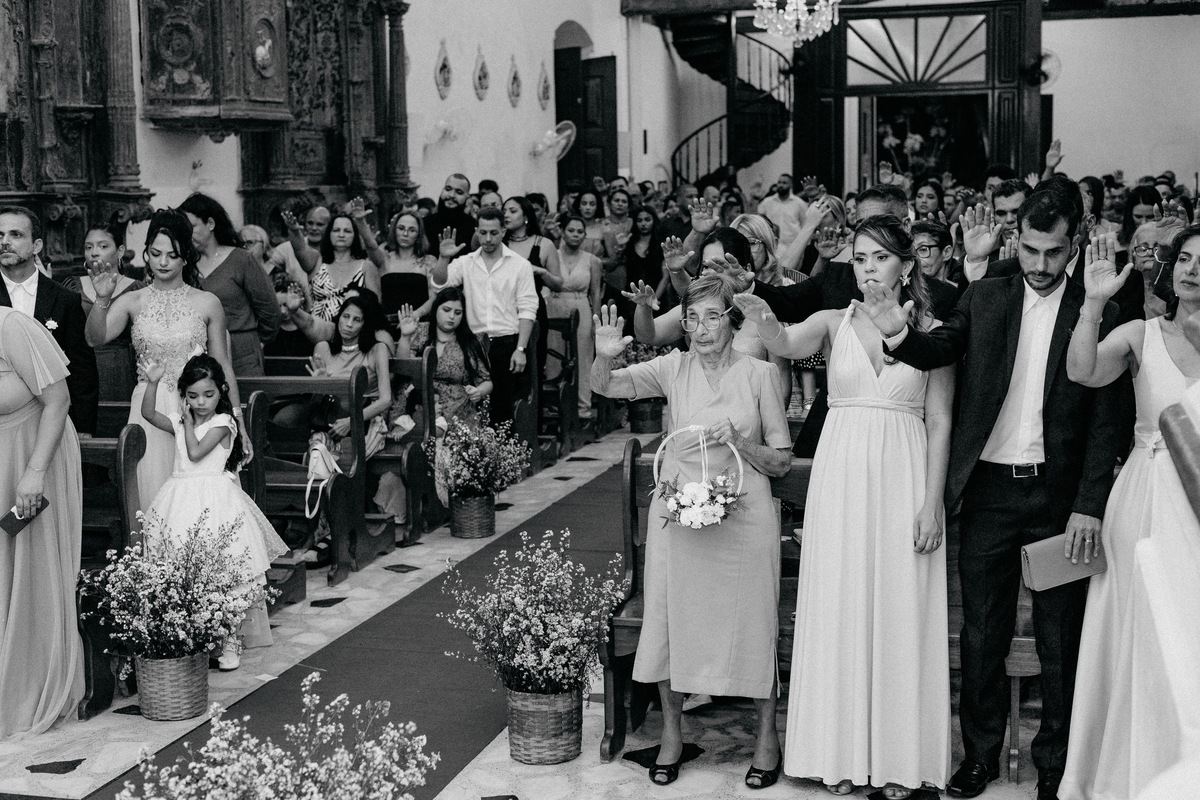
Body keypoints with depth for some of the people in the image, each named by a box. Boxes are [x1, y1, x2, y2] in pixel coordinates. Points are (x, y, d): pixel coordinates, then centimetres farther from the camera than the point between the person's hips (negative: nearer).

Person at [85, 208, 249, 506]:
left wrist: (239, 425, 6)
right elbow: (96, 338, -11)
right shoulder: (132, 302, 4)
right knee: (154, 495, 2)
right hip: (149, 412, 1)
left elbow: (223, 367, 6)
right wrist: (102, 299, -28)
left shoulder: (207, 303, 3)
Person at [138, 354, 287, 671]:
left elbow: (196, 452, -12)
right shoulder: (179, 422, 14)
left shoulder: (222, 423, -3)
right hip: (182, 499, 5)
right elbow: (148, 414, 5)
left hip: (216, 500, -5)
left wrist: (188, 423, 0)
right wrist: (152, 383, -5)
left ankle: (231, 639, 0)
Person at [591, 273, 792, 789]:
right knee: (672, 618, 5)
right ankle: (671, 735, 22)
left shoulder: (758, 374, -3)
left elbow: (781, 463, 1)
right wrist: (605, 356, -28)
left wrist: (737, 440, -16)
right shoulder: (674, 368, 2)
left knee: (752, 624, 3)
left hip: (743, 514, -2)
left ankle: (767, 736, 21)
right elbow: (604, 387, -8)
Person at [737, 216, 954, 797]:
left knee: (900, 611, 4)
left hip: (904, 479, -1)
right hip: (841, 476, 1)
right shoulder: (835, 321, 4)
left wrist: (932, 503, -5)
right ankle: (843, 752, 18)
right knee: (840, 606, 6)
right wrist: (764, 319, -40)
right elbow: (786, 345, -17)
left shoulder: (930, 330, 2)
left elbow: (940, 423, 1)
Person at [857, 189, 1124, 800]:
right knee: (982, 633, 10)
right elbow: (941, 348, -9)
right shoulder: (984, 299, 5)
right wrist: (899, 332, -31)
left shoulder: (1096, 314, -2)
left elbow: (1104, 419, -3)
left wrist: (1090, 505, -9)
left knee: (1061, 638, 8)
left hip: (1059, 493, -1)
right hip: (989, 490, 2)